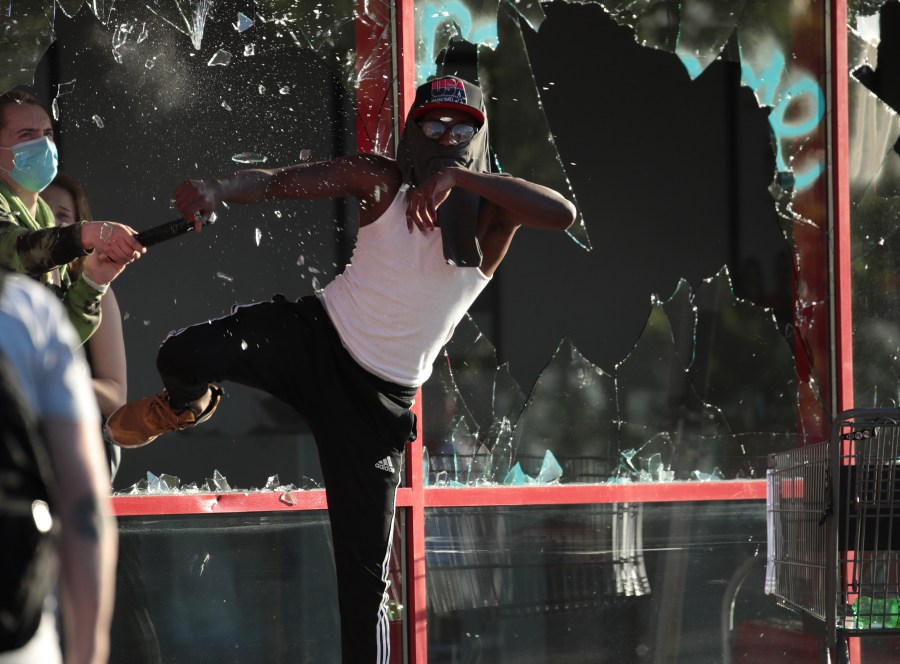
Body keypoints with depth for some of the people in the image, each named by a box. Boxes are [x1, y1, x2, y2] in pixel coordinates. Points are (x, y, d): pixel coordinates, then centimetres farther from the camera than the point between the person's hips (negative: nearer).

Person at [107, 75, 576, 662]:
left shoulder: (490, 214, -6)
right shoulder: (384, 184, -4)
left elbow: (563, 213, -27)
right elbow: (278, 182, -15)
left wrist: (459, 176, -35)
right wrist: (216, 191, -38)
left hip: (378, 398, 0)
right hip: (316, 334, 0)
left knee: (366, 570, -2)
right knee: (185, 357, -27)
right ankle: (187, 405, 12)